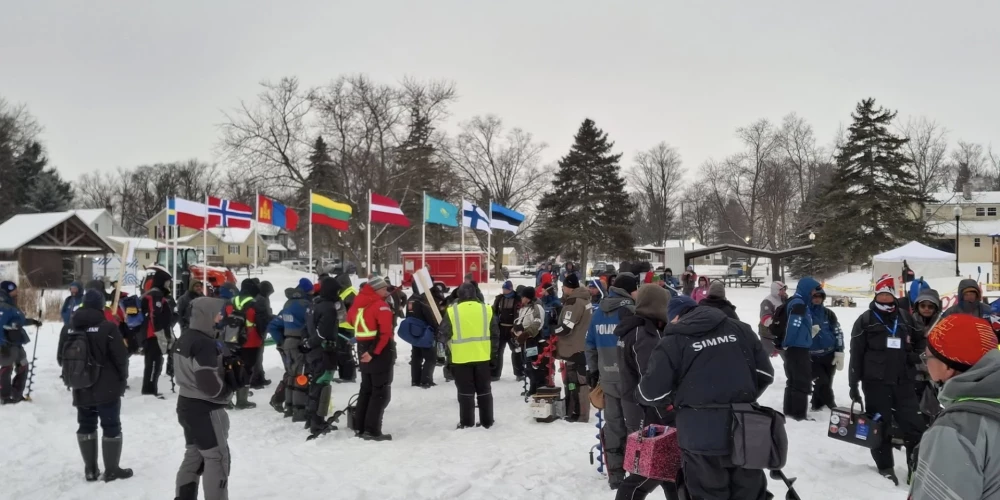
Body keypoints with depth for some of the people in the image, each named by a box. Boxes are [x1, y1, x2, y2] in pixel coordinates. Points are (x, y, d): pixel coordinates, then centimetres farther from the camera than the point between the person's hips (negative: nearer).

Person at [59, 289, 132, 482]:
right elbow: (121, 357, -14)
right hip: (107, 388, -5)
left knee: (86, 426, 16)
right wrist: (122, 378, 3)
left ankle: (90, 469, 21)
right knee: (111, 427, 4)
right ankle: (111, 470, 9)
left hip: (81, 389, 5)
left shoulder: (68, 328, 3)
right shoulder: (107, 327, -15)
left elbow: (61, 358, 11)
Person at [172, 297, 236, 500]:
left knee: (194, 455, 20)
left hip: (186, 405, 10)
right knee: (217, 458, 2)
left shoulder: (184, 338, 7)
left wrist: (225, 363, 1)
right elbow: (212, 387, -28)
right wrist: (233, 380, -10)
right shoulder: (205, 344, -24)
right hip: (205, 410, -10)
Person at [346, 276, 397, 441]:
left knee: (366, 389, 17)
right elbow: (385, 332, -22)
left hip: (363, 351, 8)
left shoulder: (358, 303, 9)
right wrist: (374, 352, -19)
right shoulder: (380, 305, -14)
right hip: (380, 353, -8)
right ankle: (372, 431, -4)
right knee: (381, 392, -2)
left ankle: (359, 427, 21)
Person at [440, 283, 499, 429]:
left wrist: (449, 342, 21)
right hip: (482, 357, 2)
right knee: (484, 390, 13)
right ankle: (487, 421, 18)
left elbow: (444, 335, -1)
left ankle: (467, 422, 11)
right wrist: (492, 350, 19)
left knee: (465, 392, 8)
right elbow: (495, 334, 6)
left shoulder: (452, 311, -8)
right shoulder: (486, 310, 0)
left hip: (461, 358, -2)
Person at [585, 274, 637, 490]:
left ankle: (615, 475, 15)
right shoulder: (631, 310, -12)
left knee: (613, 425, 10)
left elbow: (591, 343, 13)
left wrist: (592, 369, 20)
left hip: (608, 377, 6)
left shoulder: (599, 311, 9)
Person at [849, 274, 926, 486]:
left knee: (914, 425, 0)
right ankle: (885, 468, 15)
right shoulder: (865, 320, 0)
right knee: (880, 426, 4)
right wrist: (854, 383, -5)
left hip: (903, 382, 3)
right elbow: (856, 354, -2)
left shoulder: (904, 318, 12)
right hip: (875, 382, -3)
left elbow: (913, 347, 23)